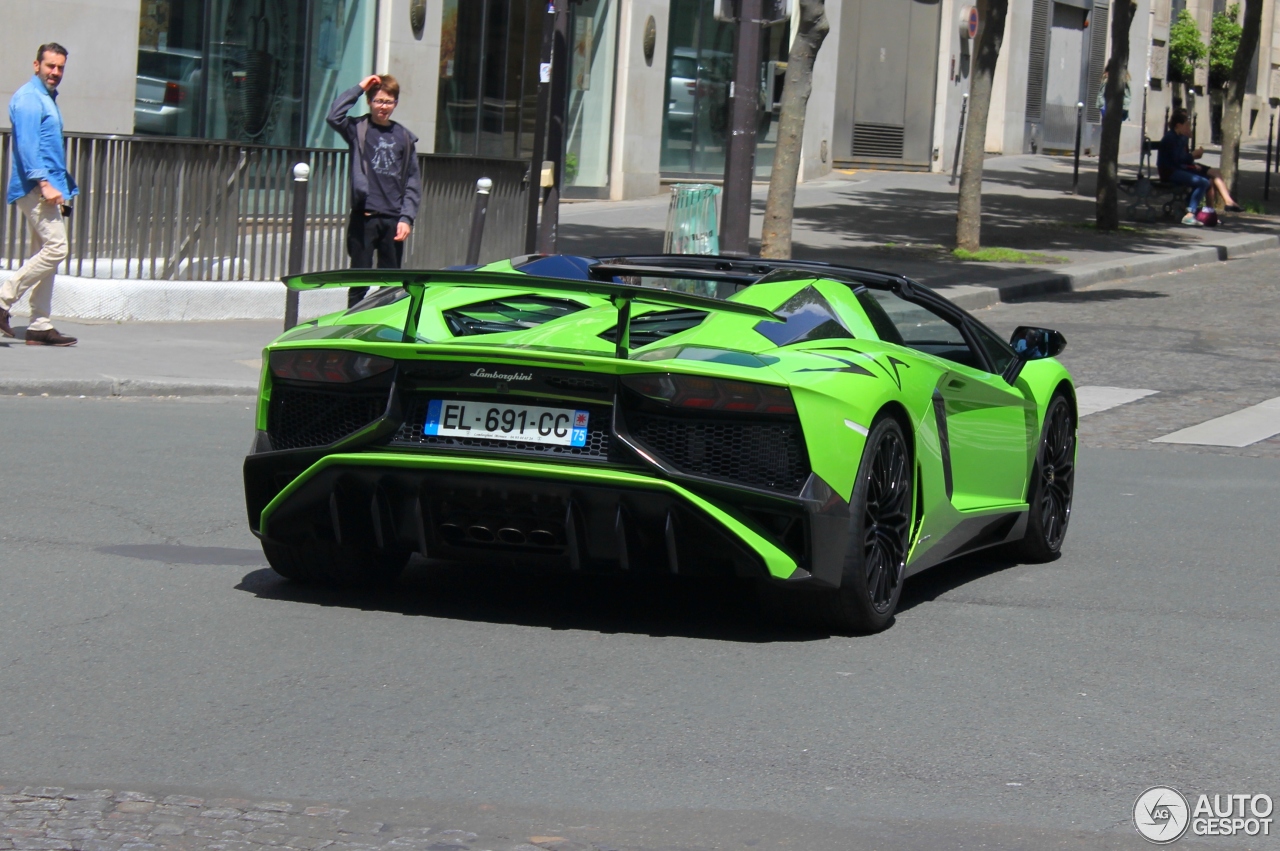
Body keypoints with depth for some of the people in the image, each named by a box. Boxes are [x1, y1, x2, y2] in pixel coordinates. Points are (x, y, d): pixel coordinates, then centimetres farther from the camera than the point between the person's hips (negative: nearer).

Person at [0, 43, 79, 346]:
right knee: (55, 247, -17)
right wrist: (44, 183, -26)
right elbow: (27, 145, -19)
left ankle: (40, 327, 8)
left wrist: (64, 189, 24)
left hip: (47, 189, 10)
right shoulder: (28, 98, -9)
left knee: (46, 253, 8)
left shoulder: (47, 99, 21)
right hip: (34, 188, -10)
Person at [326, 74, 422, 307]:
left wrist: (406, 218, -3)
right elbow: (334, 116, -18)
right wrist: (359, 88, -10)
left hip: (393, 220, 2)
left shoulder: (404, 137, 11)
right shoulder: (358, 129, 3)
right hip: (364, 218, -2)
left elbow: (413, 182, 8)